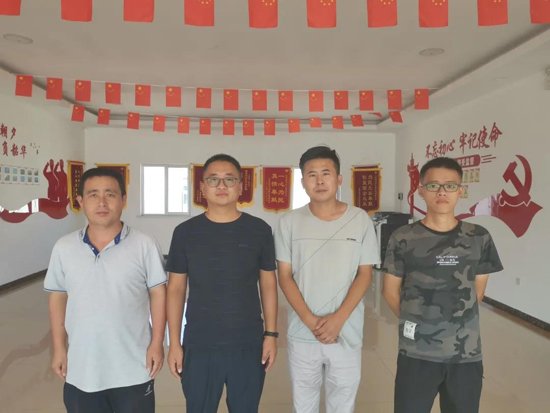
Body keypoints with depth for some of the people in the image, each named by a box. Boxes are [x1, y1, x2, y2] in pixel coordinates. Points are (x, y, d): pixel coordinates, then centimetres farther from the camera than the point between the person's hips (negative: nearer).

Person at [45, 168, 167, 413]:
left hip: (133, 369, -2)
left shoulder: (145, 245, -11)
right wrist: (58, 348, 5)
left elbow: (158, 294, -6)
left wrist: (157, 344, -8)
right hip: (81, 369, 3)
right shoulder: (64, 248, -2)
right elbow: (58, 299, 6)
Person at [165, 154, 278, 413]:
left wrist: (271, 334, 1)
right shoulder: (185, 232, -3)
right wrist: (174, 343, -1)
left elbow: (268, 284, 3)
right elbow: (176, 289, 1)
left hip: (249, 345, 1)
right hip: (199, 346, 0)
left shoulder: (260, 230, -3)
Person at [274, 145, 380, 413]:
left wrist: (338, 319, -13)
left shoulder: (360, 220, -5)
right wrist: (310, 320, -12)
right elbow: (284, 276, -2)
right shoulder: (289, 222, -4)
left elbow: (365, 274, -3)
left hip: (346, 333, 0)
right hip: (302, 333, 1)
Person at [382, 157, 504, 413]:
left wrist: (458, 322, 9)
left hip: (467, 354, 2)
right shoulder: (403, 239, -6)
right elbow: (391, 291, 1)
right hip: (416, 353, -2)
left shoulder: (480, 238, 0)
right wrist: (415, 323, 4)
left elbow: (477, 291, 9)